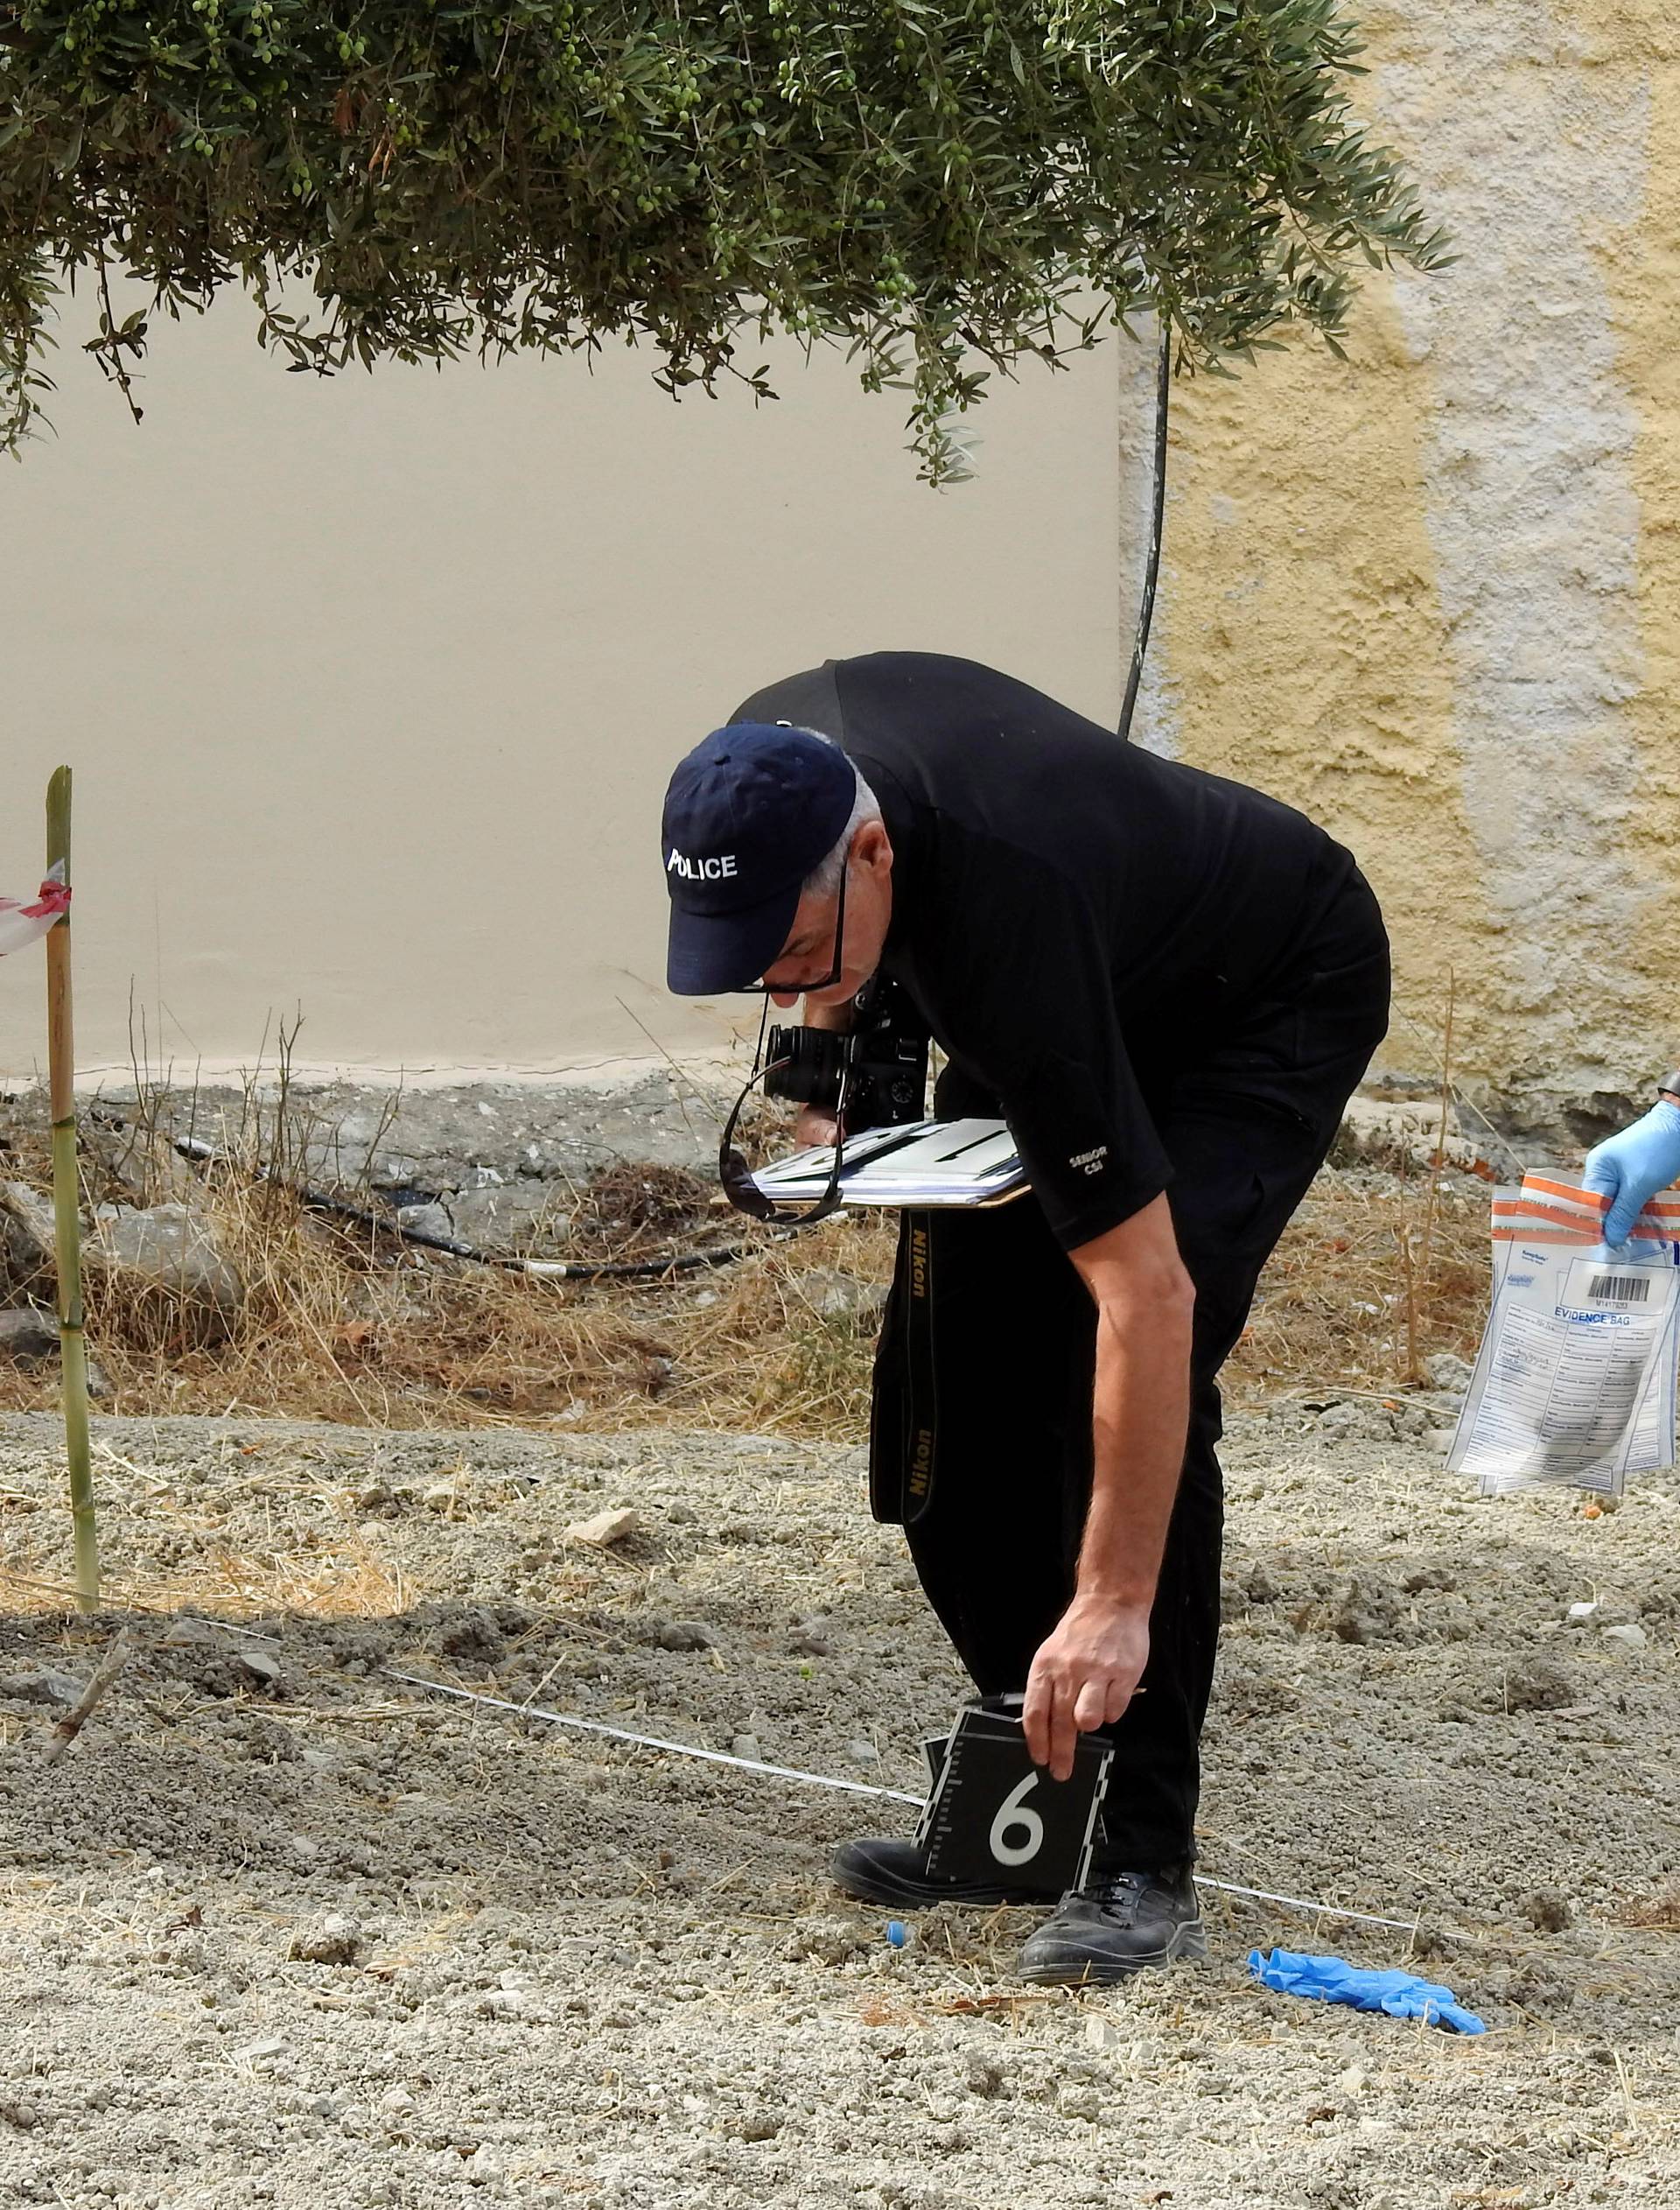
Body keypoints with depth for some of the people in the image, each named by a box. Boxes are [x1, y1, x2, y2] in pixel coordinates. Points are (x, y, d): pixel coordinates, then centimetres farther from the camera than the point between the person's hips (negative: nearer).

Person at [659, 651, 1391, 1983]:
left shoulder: (1008, 921, -44)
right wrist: (841, 995, -3)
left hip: (1277, 1001, -8)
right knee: (953, 1374, -2)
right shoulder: (774, 768, -24)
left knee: (1132, 1376, -25)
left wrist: (1115, 1604, -46)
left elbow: (1148, 1291, -44)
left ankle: (1143, 1863, -22)